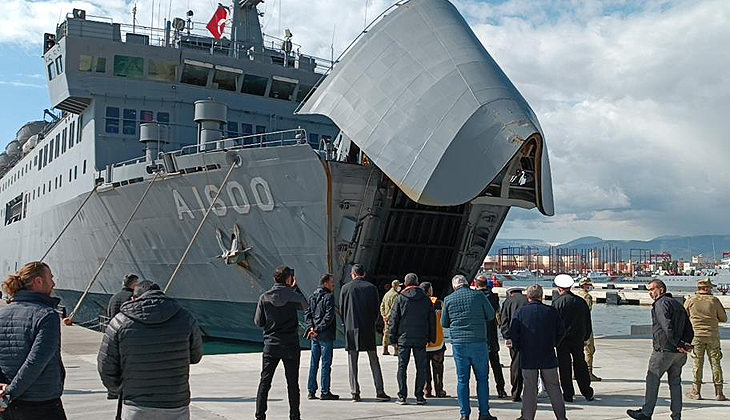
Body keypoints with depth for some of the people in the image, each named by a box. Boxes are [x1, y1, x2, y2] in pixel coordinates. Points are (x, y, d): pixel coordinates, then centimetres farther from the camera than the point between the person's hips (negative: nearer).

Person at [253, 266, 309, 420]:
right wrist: (295, 288, 17)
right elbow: (305, 306, 13)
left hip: (270, 345, 1)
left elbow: (258, 322, 0)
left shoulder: (264, 297, -6)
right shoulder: (294, 296, -9)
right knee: (293, 383, 10)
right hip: (291, 346, -1)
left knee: (264, 382, 9)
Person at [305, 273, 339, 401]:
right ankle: (325, 392, 4)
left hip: (314, 336, 7)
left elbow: (308, 314, 7)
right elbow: (329, 316, -19)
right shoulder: (329, 297, -11)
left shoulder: (313, 296, 11)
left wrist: (312, 327, -3)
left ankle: (311, 391, 14)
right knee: (326, 363, 0)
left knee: (313, 363, 11)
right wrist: (318, 329, -15)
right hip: (326, 335, -7)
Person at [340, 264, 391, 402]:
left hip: (351, 329, -1)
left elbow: (342, 308, 3)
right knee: (374, 361, 8)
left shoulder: (345, 288, -2)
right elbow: (377, 309, 2)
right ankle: (379, 391, 5)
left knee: (352, 362, 6)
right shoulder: (372, 287, -1)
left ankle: (355, 392, 5)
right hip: (368, 329, 1)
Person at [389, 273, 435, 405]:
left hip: (404, 338, -1)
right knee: (420, 367, 7)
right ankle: (419, 396, 5)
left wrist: (393, 337, 5)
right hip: (421, 339, 1)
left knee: (402, 367, 5)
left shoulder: (400, 298, -1)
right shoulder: (425, 299, 5)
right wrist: (432, 337, 14)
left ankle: (402, 396, 2)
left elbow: (394, 319, -1)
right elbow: (432, 319, 7)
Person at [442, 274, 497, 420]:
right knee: (482, 378, 9)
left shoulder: (448, 299, 2)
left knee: (462, 380, 7)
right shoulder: (478, 295, -1)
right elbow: (491, 315, 6)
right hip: (478, 342, -1)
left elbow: (444, 323, 9)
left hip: (458, 344, 1)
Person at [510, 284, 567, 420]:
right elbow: (561, 331, 5)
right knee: (553, 386, 10)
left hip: (528, 357, -1)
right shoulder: (552, 311, 0)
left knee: (530, 387, 6)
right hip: (548, 356, 1)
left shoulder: (520, 312, -2)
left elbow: (513, 332, -5)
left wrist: (519, 347, 8)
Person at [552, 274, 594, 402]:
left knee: (564, 367, 3)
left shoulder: (557, 302, -9)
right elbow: (588, 322, 12)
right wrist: (586, 338, 20)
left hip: (563, 340, -4)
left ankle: (568, 395, 5)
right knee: (580, 366, 13)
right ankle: (588, 393, 16)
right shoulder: (581, 301, 5)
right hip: (578, 339, 4)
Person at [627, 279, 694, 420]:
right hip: (679, 353, 8)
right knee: (675, 382, 13)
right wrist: (685, 343, 6)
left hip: (664, 350, -8)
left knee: (652, 380, 1)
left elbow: (667, 326, -23)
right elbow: (689, 329, 17)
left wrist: (677, 344, -19)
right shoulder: (678, 304, 19)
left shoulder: (661, 303, -10)